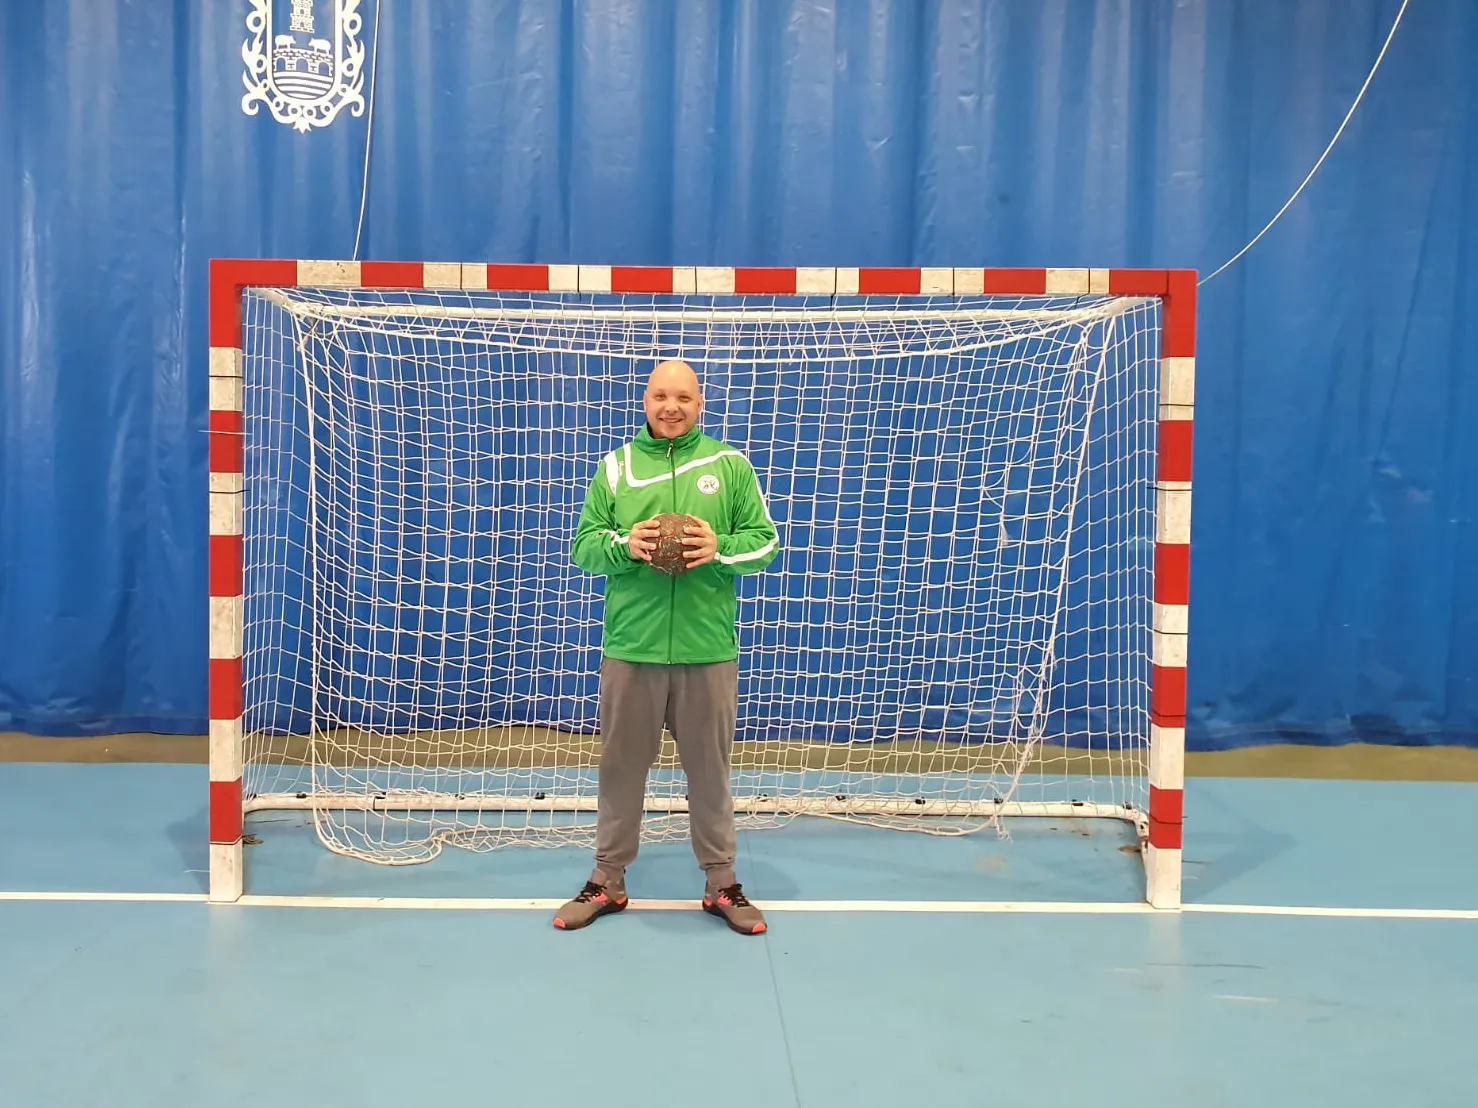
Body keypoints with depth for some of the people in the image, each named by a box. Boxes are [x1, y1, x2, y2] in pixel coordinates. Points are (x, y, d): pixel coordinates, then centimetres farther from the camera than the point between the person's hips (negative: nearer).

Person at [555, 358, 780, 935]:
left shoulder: (731, 465, 4)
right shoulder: (615, 466, 6)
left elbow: (765, 541, 3)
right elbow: (583, 545, 4)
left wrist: (719, 547, -17)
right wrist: (623, 545, -17)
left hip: (708, 649, -1)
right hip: (630, 648, 1)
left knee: (709, 768, 9)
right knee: (621, 764, 11)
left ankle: (721, 882, 23)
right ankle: (607, 881, 25)